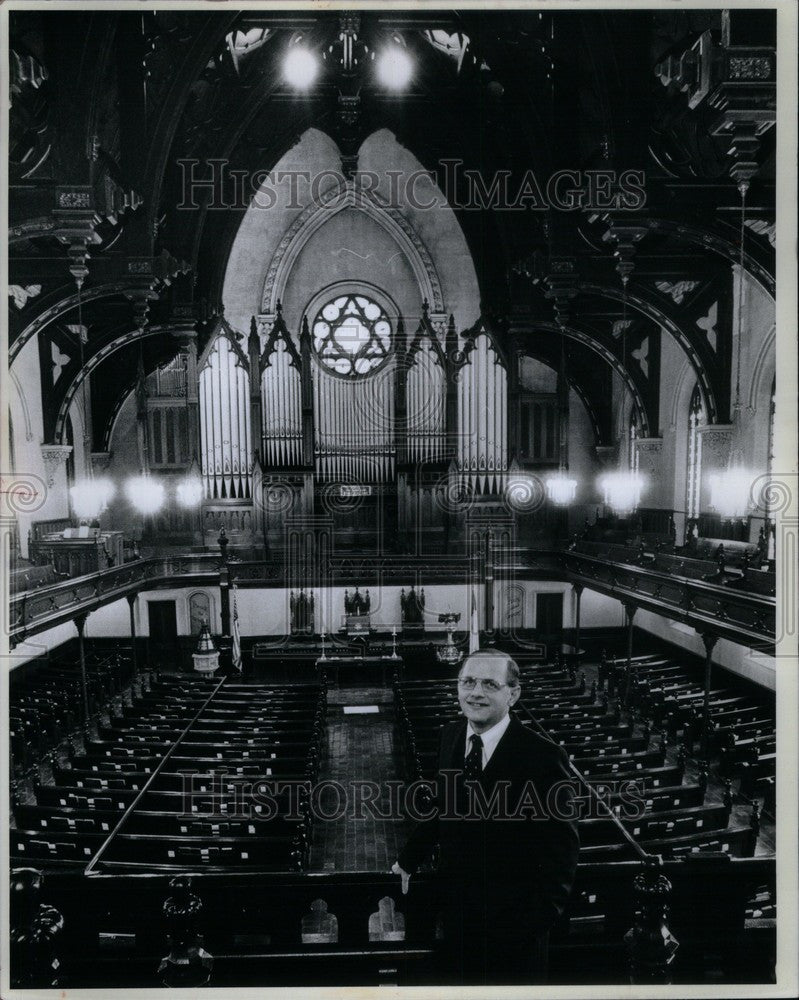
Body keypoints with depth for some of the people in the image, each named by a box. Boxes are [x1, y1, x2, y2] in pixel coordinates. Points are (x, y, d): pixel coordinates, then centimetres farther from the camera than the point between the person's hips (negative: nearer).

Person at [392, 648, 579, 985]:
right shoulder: (450, 737, -4)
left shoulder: (543, 756, -21)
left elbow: (562, 846, -16)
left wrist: (542, 915, -19)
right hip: (457, 906, 5)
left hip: (513, 917, -5)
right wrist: (408, 860, 15)